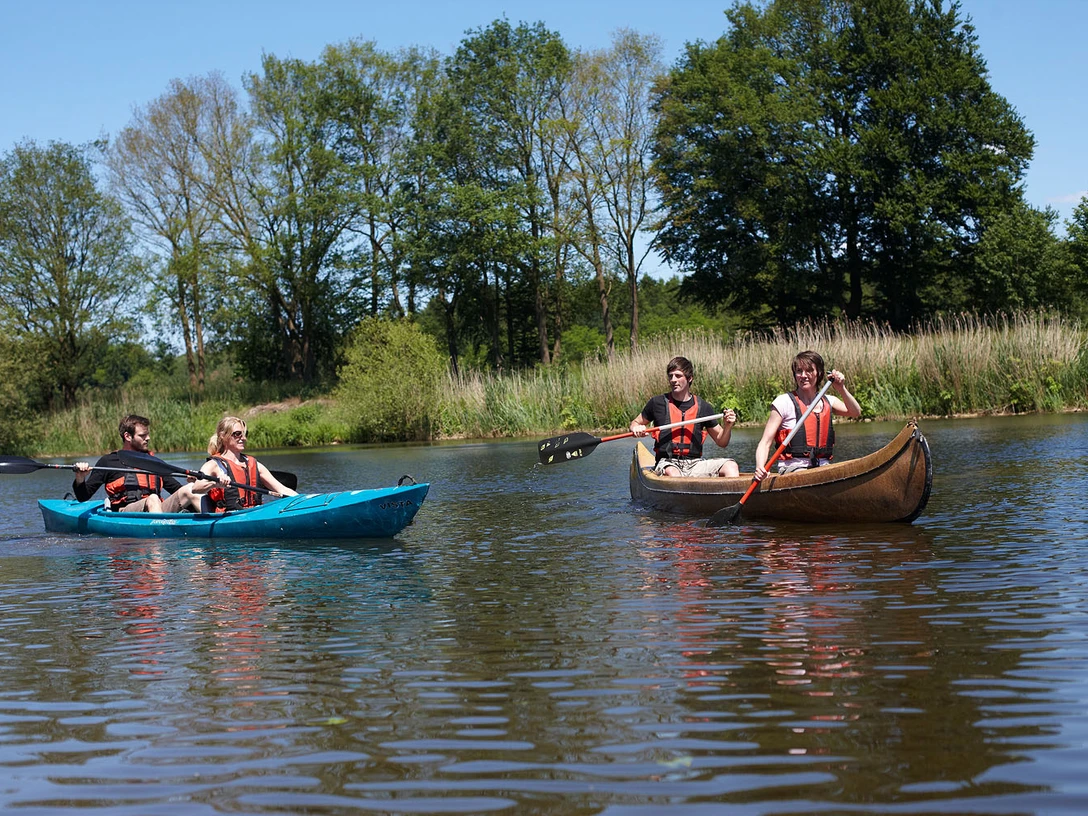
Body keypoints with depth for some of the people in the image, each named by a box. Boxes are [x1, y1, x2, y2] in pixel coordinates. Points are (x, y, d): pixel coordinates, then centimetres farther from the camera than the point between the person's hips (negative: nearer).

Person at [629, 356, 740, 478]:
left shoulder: (703, 407, 9)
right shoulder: (658, 403, 5)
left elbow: (721, 442, 15)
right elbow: (635, 423, 21)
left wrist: (727, 426, -5)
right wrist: (637, 429, -3)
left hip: (694, 464, 2)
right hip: (667, 463, -2)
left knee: (731, 466, -22)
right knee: (672, 472, -39)